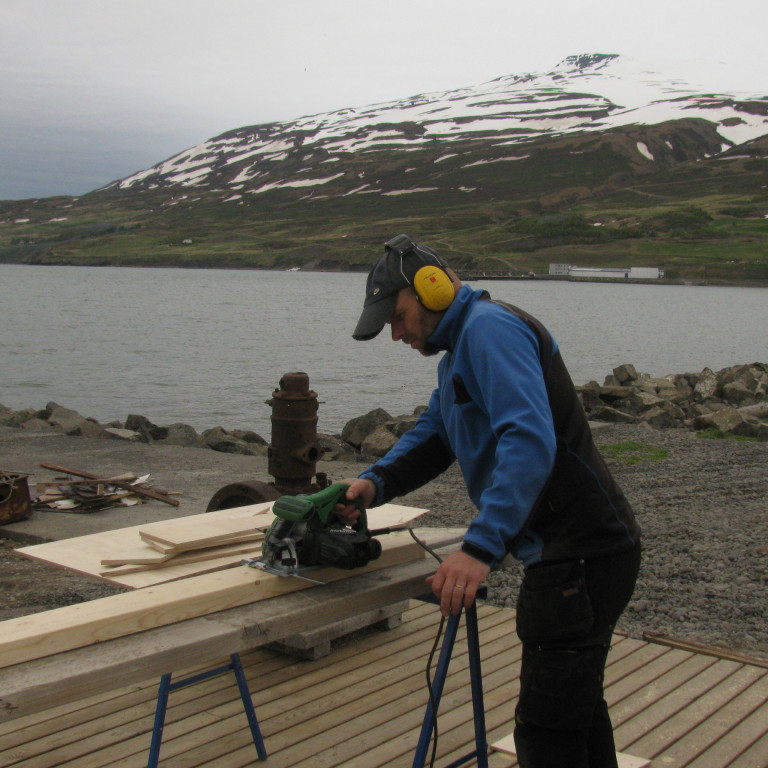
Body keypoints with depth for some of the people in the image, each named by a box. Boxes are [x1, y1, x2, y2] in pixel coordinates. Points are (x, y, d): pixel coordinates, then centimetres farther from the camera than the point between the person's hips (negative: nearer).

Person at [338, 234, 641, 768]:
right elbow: (430, 437, 19)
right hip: (577, 553, 11)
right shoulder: (460, 350, 19)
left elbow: (529, 440, -30)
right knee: (579, 708, 25)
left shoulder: (490, 327, -16)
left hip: (581, 558, -11)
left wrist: (481, 548, -37)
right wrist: (375, 483, 0)